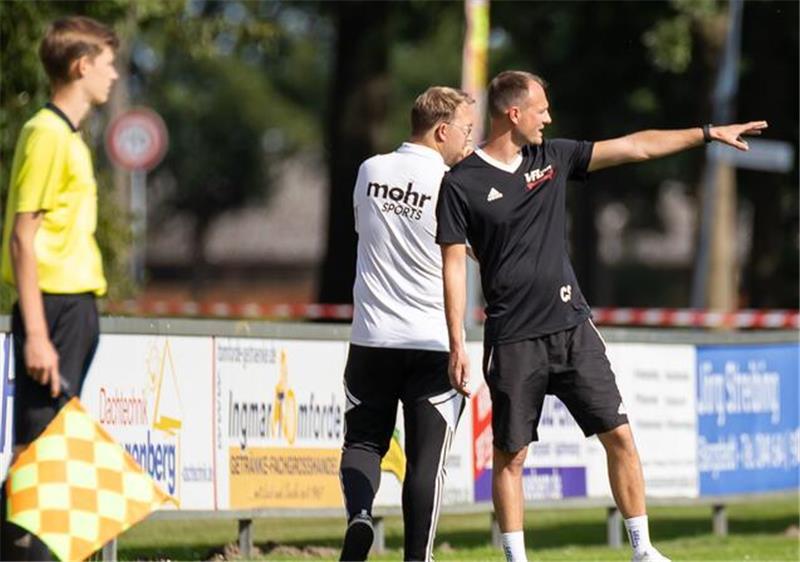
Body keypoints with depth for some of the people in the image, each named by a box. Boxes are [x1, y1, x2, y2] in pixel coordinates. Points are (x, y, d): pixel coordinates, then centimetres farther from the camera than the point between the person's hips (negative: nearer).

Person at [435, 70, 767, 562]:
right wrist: (457, 346, -10)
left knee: (619, 435, -1)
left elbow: (635, 147, 12)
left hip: (572, 325, 4)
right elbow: (454, 265, -5)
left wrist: (709, 133, 11)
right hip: (514, 338, -4)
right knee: (510, 455, 1)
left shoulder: (552, 157, 10)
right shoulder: (462, 184, -4)